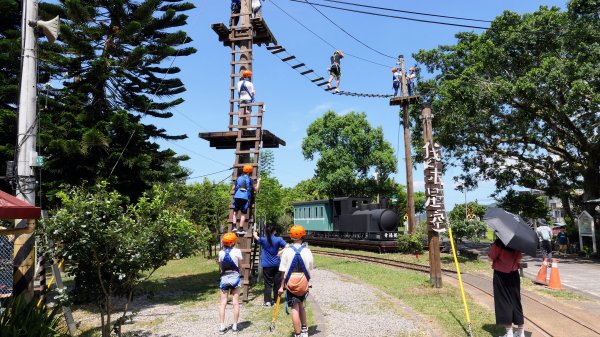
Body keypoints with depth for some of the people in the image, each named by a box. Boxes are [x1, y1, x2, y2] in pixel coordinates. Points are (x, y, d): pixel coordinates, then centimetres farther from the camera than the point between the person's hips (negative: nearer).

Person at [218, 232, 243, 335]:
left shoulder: (221, 253, -1)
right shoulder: (237, 251, -8)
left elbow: (220, 267, 5)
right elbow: (239, 265, 1)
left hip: (224, 277, 2)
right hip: (235, 277, -2)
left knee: (223, 303, 8)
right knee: (236, 303, 5)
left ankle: (222, 326, 9)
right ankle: (235, 326, 8)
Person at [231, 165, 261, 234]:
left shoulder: (238, 178, 17)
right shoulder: (250, 179, 7)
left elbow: (233, 188, 23)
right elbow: (256, 189, 8)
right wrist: (258, 181, 22)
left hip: (237, 196, 3)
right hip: (245, 197, -3)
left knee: (235, 211, 18)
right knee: (243, 214, 4)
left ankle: (234, 227, 8)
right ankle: (240, 229, 3)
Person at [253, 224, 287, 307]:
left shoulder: (263, 240, -7)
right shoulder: (278, 240, -6)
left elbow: (256, 237, 12)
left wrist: (255, 233, 33)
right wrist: (280, 252, -1)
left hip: (267, 265, -1)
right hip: (277, 264, 1)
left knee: (268, 283, 4)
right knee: (277, 282, 11)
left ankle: (268, 301, 0)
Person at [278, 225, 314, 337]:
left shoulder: (287, 251, -9)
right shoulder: (307, 251, -6)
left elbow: (284, 271, -7)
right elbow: (310, 268, -1)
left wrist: (282, 286, 0)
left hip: (291, 283, -2)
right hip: (303, 284, 2)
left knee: (295, 309, 4)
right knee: (301, 305, 22)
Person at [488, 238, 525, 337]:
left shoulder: (499, 243, -21)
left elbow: (491, 258, -15)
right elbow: (519, 258, 5)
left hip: (501, 275, -5)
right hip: (514, 275, 5)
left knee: (504, 302, 4)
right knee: (516, 301, 15)